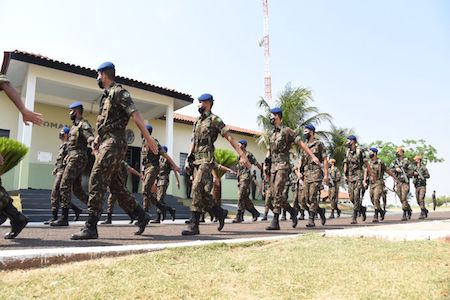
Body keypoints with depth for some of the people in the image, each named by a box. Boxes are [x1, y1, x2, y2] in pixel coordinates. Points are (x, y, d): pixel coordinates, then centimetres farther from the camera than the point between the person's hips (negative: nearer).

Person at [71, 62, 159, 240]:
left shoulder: (118, 92, -7)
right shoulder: (107, 95, 23)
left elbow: (135, 114, -17)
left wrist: (148, 138, -23)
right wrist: (97, 139, 17)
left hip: (114, 144, -10)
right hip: (106, 143, 10)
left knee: (96, 181, -13)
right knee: (115, 185, 11)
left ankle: (91, 227, -9)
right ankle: (141, 216, 18)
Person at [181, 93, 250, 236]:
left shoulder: (215, 119, -2)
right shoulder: (197, 121, 21)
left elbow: (230, 138, -7)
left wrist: (242, 155, -12)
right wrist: (188, 159, 10)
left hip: (207, 160, -8)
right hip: (197, 160, 8)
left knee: (197, 188, -18)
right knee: (202, 192, 7)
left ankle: (194, 225, -15)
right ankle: (219, 213, 25)